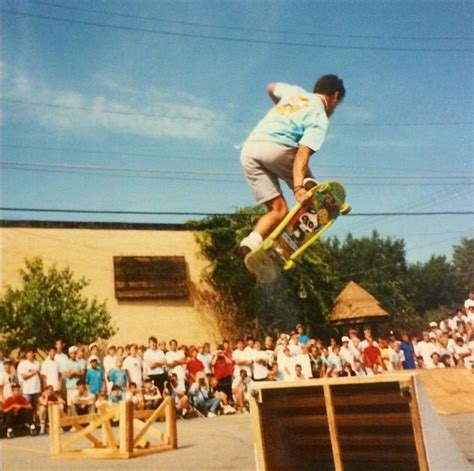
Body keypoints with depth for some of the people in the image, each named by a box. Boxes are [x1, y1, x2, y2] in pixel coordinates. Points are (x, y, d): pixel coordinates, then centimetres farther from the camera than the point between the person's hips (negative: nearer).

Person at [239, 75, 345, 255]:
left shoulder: (295, 91, 24)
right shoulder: (319, 117, 4)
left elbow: (271, 88, 47)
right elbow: (303, 153, -12)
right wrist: (298, 187, -22)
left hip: (248, 150, 7)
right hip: (276, 148, -6)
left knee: (278, 210, 7)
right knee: (310, 194, 13)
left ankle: (252, 241, -17)